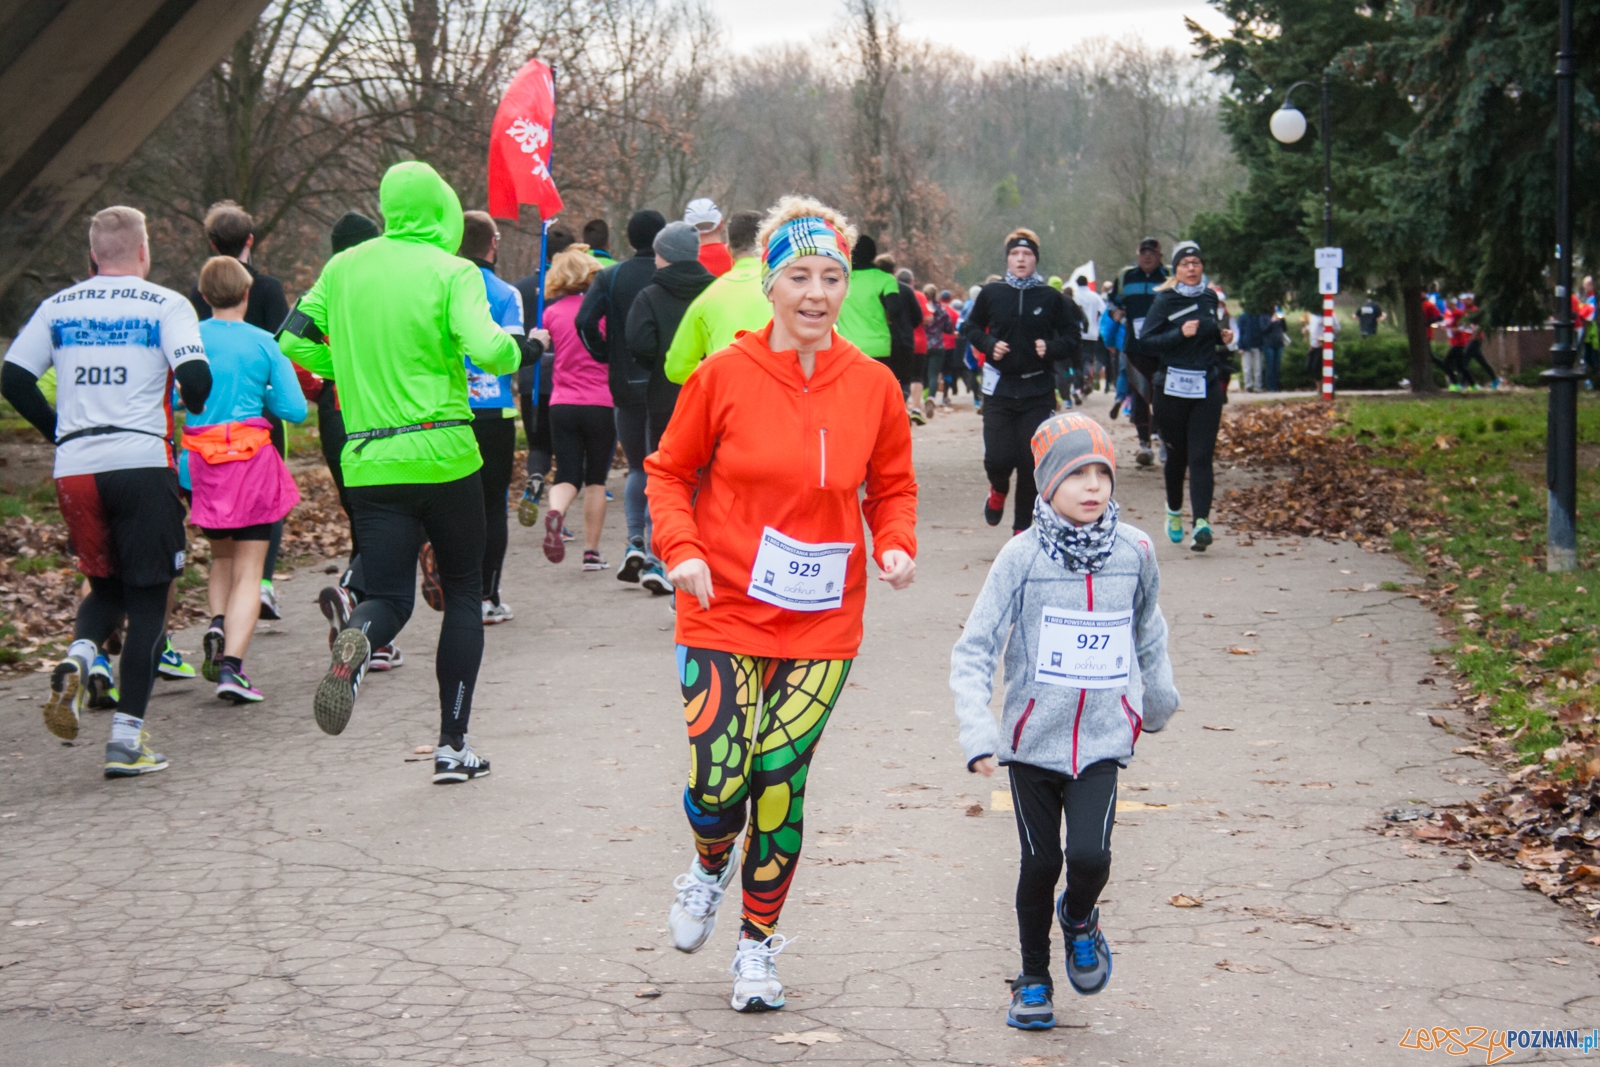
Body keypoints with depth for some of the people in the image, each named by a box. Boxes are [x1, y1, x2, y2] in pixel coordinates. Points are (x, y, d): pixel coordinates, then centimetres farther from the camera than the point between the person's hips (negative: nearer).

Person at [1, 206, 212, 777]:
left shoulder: (57, 307, 9)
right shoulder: (166, 305, -1)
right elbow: (195, 377, -12)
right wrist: (194, 411, 10)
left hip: (75, 469, 4)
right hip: (143, 463, -4)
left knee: (106, 587, 21)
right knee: (147, 597, 4)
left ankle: (77, 657, -10)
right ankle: (127, 738, -2)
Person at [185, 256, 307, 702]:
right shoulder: (265, 343, -2)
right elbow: (295, 410, -4)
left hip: (202, 458, 2)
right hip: (252, 457, -2)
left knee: (221, 555, 24)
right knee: (248, 570, 2)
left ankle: (217, 626, 0)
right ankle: (231, 666, -10)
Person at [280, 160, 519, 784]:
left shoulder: (343, 269, 6)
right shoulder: (451, 272, -7)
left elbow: (293, 341, 11)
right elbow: (485, 351, -20)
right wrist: (514, 352, 1)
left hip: (368, 461, 3)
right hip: (444, 454, -3)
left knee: (390, 597, 5)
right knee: (462, 592, 13)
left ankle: (357, 640, -33)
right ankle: (452, 744, 12)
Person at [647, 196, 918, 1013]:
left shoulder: (873, 386, 0)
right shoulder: (724, 375, -7)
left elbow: (893, 486, 13)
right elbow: (670, 471, 3)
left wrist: (896, 546, -5)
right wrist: (681, 548, -12)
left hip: (822, 623, 2)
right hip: (723, 612, -2)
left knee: (780, 780, 2)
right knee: (718, 781, -9)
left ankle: (758, 942, 23)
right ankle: (710, 868, 29)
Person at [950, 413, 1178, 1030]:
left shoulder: (1135, 551, -2)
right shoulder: (1022, 556, -11)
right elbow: (973, 651, -10)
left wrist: (1159, 696, 30)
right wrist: (977, 733, -21)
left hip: (1101, 740, 1)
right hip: (1033, 740, -1)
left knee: (1089, 853, -15)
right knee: (1040, 863, 4)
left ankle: (1079, 917, 20)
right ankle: (1033, 979, 27)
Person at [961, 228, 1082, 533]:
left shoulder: (1051, 298, 1)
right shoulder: (991, 294, 3)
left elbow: (1072, 336, 8)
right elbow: (971, 327, 15)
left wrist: (1050, 348, -11)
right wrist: (989, 345, -4)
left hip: (1038, 391, 0)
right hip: (999, 388, 0)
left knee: (1032, 462, -1)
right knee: (998, 458, -9)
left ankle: (1023, 528, 15)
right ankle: (998, 490, 29)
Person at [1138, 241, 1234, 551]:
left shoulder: (1211, 298, 10)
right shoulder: (1164, 301, -2)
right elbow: (1146, 340, -9)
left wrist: (1225, 338, 5)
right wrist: (1180, 333, -19)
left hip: (1207, 387, 2)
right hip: (1173, 386, -2)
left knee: (1201, 456, -9)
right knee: (1176, 454, 10)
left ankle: (1202, 521, -19)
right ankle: (1174, 510, 33)